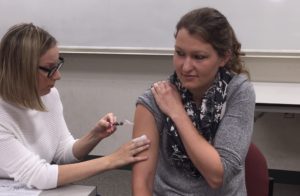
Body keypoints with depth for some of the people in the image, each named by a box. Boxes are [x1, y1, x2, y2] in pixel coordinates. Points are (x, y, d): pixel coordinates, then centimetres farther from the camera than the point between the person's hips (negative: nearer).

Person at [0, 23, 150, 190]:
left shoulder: (50, 94, -3)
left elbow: (64, 153, 5)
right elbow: (39, 177, -24)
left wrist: (95, 136, -14)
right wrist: (110, 161, -23)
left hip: (45, 190, 5)